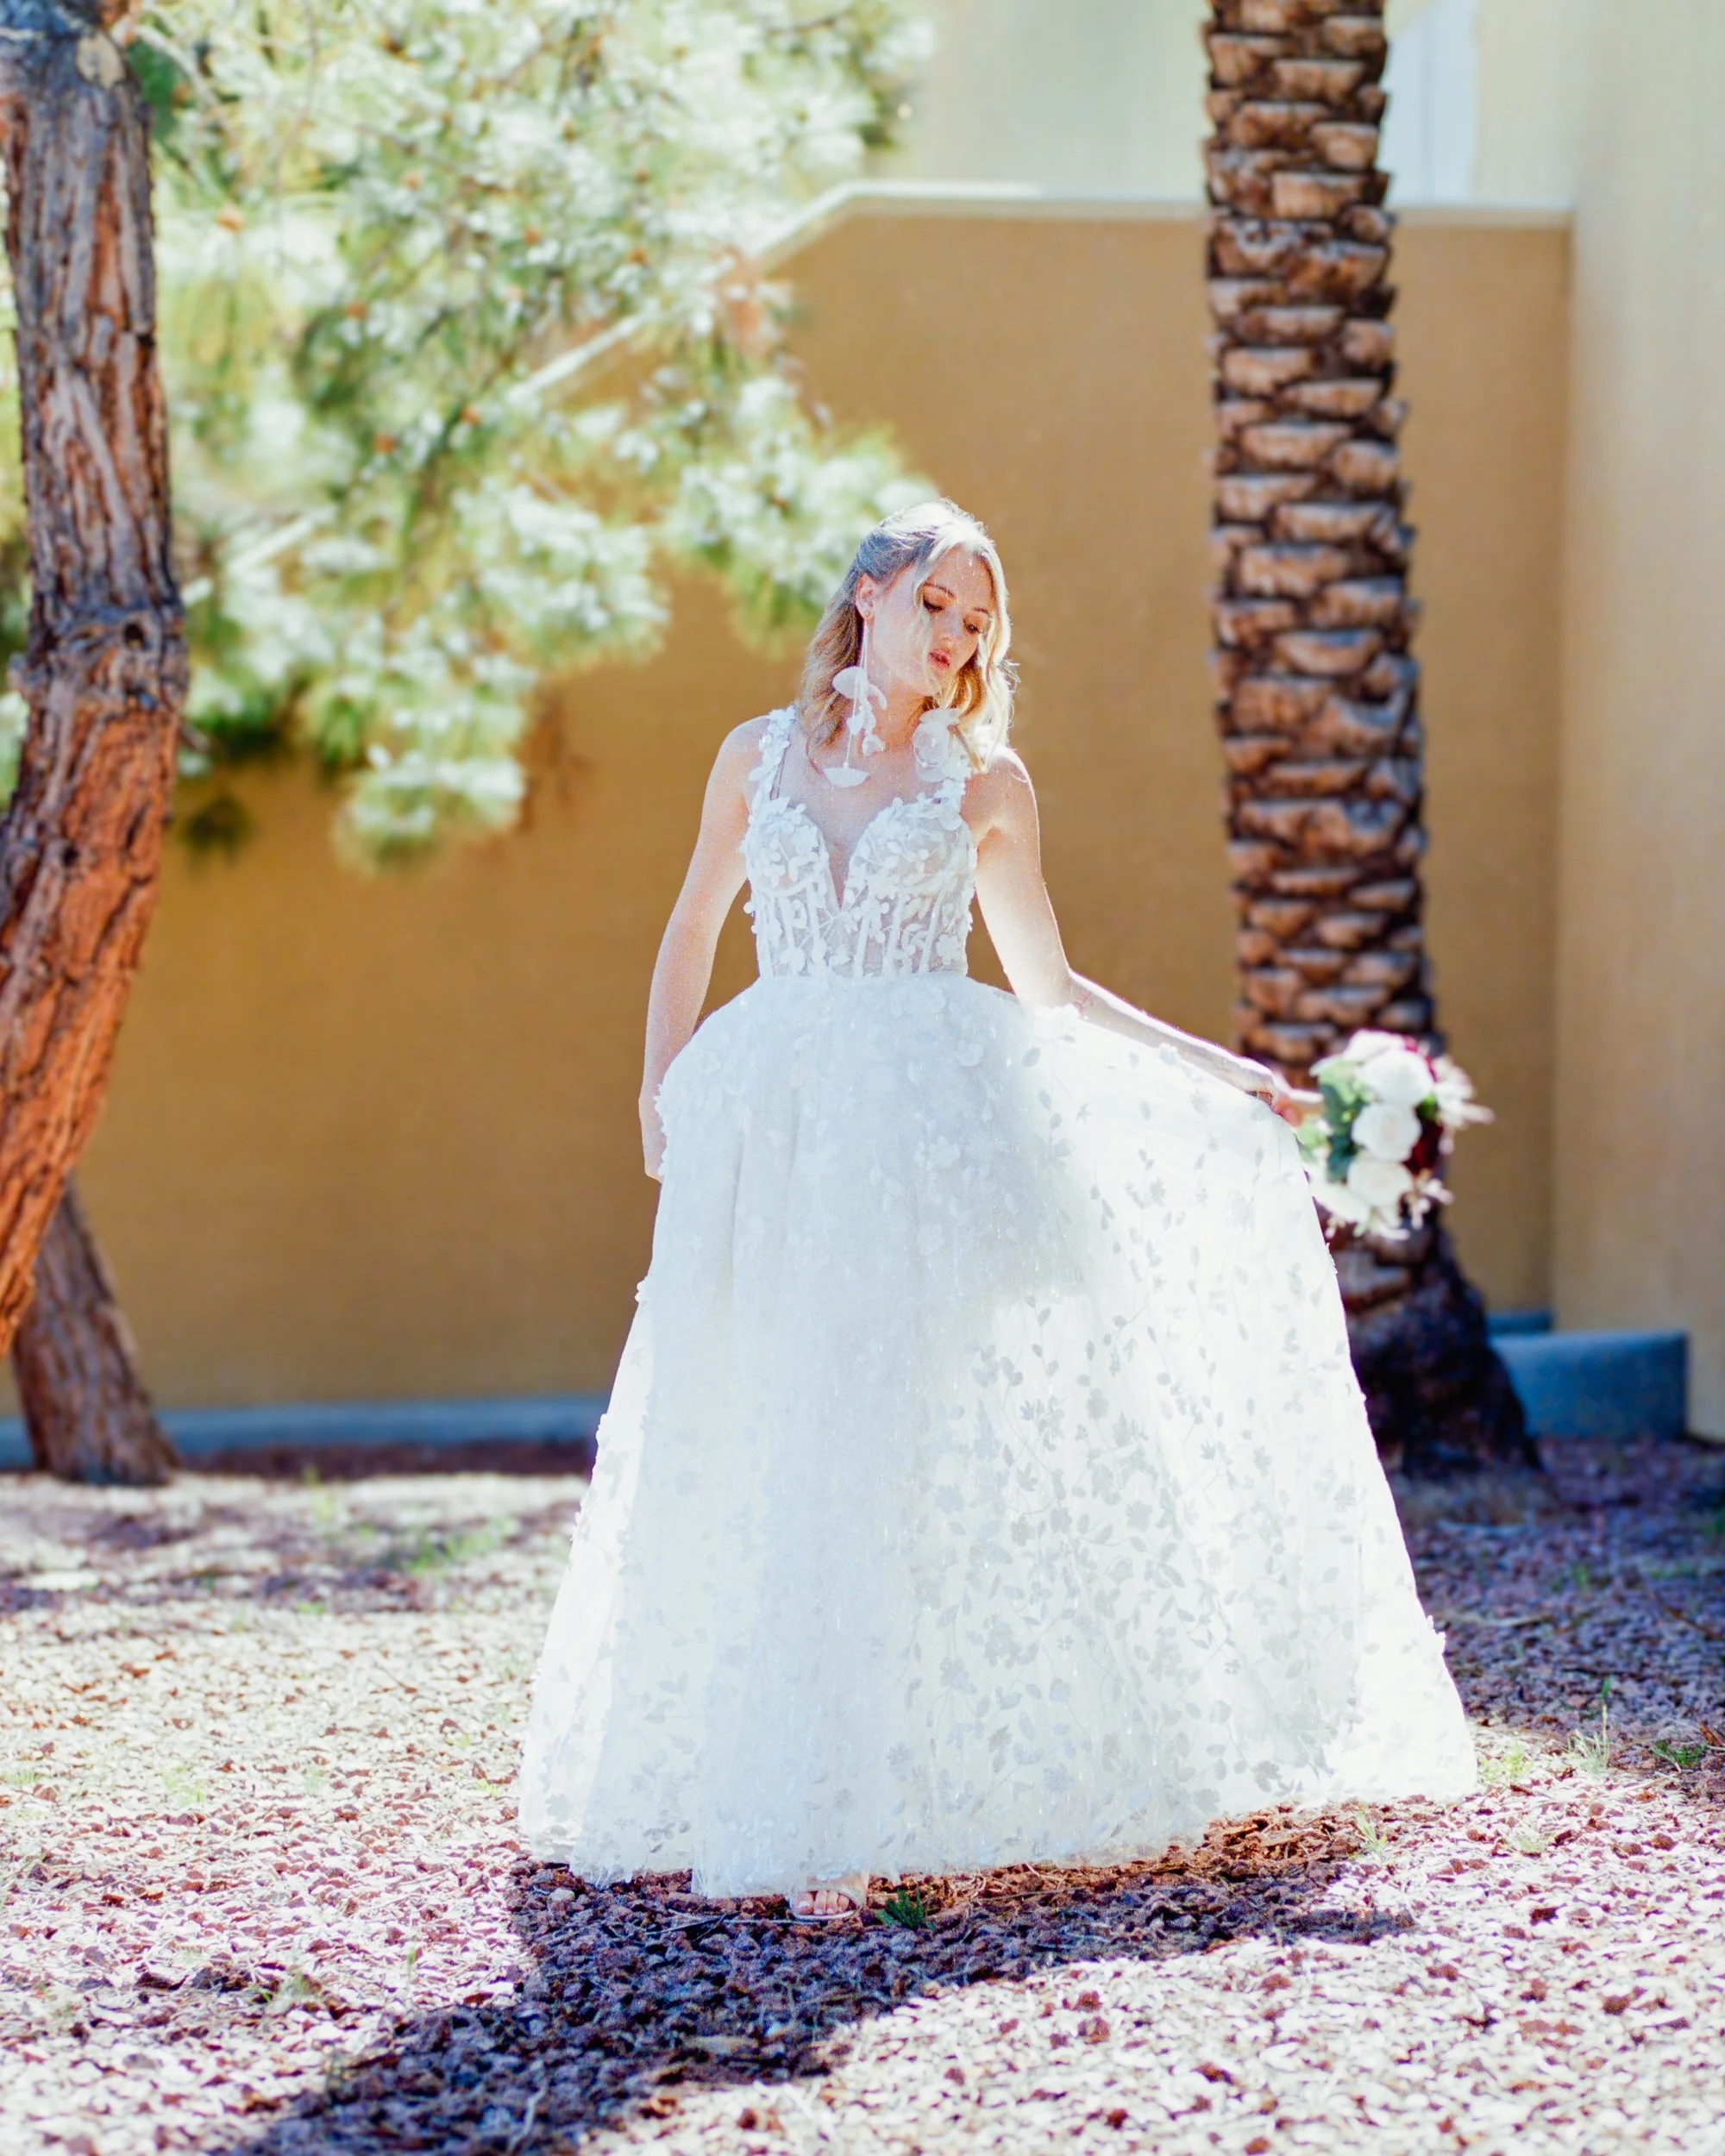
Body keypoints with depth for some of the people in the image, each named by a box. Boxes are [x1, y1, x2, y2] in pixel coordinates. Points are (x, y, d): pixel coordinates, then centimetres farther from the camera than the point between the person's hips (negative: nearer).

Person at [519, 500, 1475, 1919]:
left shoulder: (985, 780, 8)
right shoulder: (761, 756, 12)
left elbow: (1048, 985, 14)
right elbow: (693, 933, 22)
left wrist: (1216, 1073, 9)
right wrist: (666, 1084, 9)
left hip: (934, 1124, -2)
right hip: (775, 1132, 2)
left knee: (918, 1441, -9)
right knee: (762, 1456, -2)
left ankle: (875, 1802, -7)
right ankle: (782, 1789, 7)